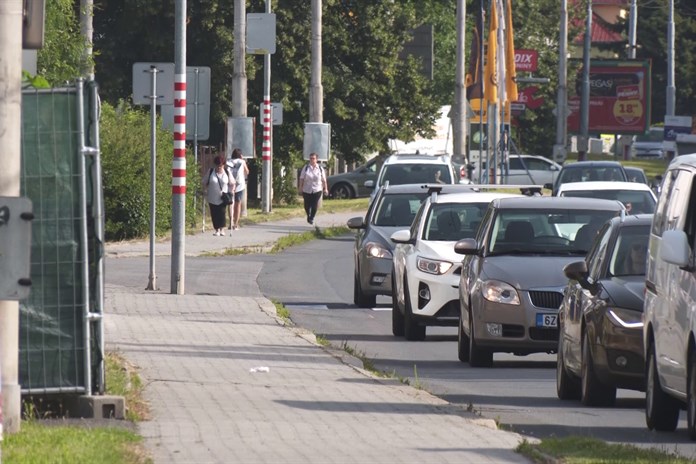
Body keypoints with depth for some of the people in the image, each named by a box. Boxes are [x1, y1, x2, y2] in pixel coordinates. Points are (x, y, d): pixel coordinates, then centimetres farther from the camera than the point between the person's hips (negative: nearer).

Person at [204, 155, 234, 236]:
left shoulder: (227, 173, 0)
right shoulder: (210, 172, 0)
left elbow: (232, 184, 11)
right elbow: (205, 183, 9)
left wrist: (230, 192, 0)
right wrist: (206, 191, 0)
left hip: (223, 198, -1)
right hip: (212, 198, 1)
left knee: (222, 213, -6)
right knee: (214, 214, 1)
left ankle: (222, 229, 7)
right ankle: (217, 229, 11)